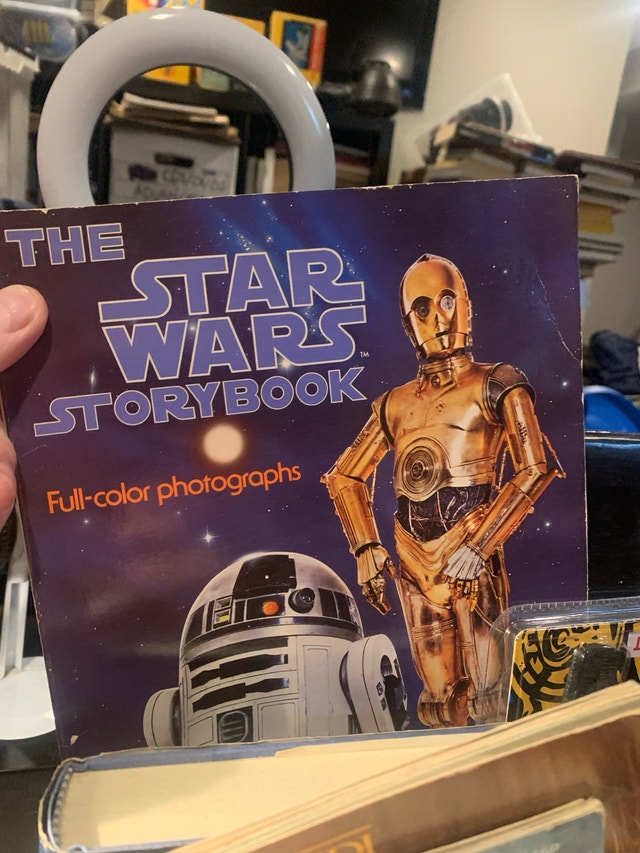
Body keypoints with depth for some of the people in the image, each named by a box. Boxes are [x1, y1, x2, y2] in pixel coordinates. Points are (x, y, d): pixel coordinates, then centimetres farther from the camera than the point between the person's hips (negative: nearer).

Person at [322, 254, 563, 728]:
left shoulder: (495, 385, 1)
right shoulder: (396, 403, 13)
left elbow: (536, 469, -10)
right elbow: (345, 477, 17)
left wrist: (479, 546, -16)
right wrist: (367, 549, 7)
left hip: (471, 554, -4)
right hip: (413, 557, 4)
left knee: (487, 695, 1)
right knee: (441, 698, 14)